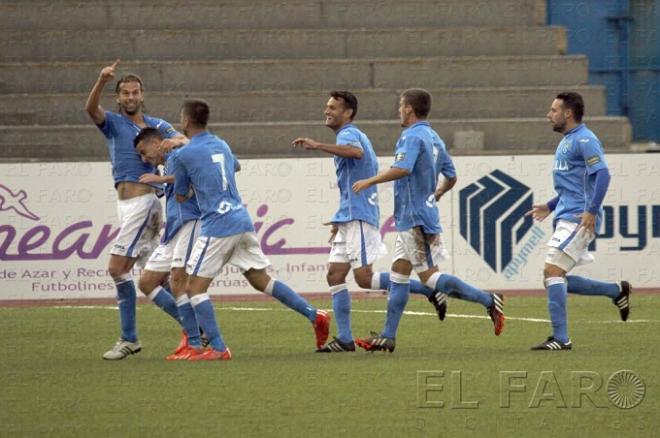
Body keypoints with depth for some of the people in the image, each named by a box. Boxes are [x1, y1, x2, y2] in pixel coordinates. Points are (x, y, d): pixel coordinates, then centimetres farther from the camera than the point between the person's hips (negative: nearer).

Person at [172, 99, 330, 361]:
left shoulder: (184, 155, -4)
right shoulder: (221, 145, 17)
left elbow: (181, 197, 7)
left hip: (218, 227, -7)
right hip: (243, 220, 7)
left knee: (195, 287, -2)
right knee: (260, 279, 15)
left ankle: (217, 348, -11)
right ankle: (314, 316, 9)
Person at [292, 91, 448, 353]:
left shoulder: (348, 134, -9)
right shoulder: (353, 136, 23)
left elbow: (356, 152, -36)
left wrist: (317, 146, -40)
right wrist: (341, 220, 31)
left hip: (359, 217, -10)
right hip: (350, 219, 10)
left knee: (364, 278, -12)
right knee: (335, 276, 5)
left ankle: (429, 290, -6)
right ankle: (344, 339, 2)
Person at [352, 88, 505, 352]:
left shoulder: (412, 137, -14)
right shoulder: (433, 138, 14)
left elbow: (402, 169, -30)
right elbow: (451, 176, 21)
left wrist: (369, 182, -22)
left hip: (416, 218, -10)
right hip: (412, 218, 10)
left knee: (429, 276, -8)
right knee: (398, 272, 9)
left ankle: (488, 301, -9)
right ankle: (388, 336, 9)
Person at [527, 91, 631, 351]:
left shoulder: (584, 140, -11)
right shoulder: (566, 141, 20)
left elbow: (602, 175, -22)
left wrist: (592, 211, -28)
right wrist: (550, 206, 24)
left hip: (579, 219, -10)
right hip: (565, 218, 10)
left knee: (552, 272, -16)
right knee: (555, 279, 9)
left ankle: (560, 338, -16)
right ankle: (616, 292, 19)